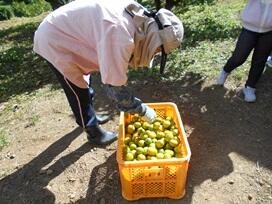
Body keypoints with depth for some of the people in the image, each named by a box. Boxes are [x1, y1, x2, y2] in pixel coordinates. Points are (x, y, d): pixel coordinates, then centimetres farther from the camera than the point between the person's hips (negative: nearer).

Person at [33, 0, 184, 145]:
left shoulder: (136, 18, -8)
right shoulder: (120, 36, -36)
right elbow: (115, 87, -30)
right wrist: (143, 110, -17)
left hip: (62, 31, 9)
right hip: (54, 40, -9)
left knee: (84, 84, 23)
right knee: (80, 92, 3)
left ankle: (88, 117, 47)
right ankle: (94, 133, 25)